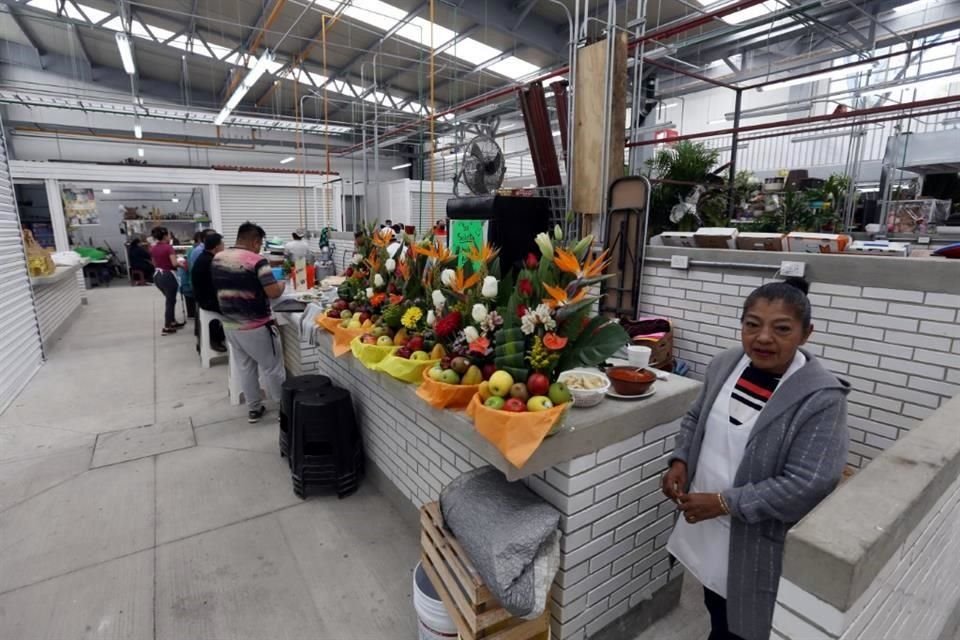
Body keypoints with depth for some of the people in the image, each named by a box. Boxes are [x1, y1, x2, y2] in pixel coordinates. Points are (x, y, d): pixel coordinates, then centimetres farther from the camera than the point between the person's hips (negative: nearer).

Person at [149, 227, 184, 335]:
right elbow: (174, 263, -23)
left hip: (157, 275, 8)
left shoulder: (153, 248, 6)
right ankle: (166, 327, 4)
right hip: (168, 276, -8)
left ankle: (173, 322, 29)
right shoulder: (168, 247, -16)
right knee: (170, 300, 3)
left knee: (170, 299, 22)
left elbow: (154, 263, 15)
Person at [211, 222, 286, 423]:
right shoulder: (257, 261, -18)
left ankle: (253, 409, 27)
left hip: (230, 325, 7)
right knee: (272, 368, 6)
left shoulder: (217, 259, 5)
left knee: (245, 367, 17)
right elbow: (273, 292, -22)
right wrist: (281, 285, -1)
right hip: (256, 326, -7)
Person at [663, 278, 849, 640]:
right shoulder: (724, 365, -6)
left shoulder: (821, 398, -23)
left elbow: (807, 486, -25)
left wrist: (724, 502, -23)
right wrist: (680, 461, -7)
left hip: (759, 541, -5)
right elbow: (696, 419, 8)